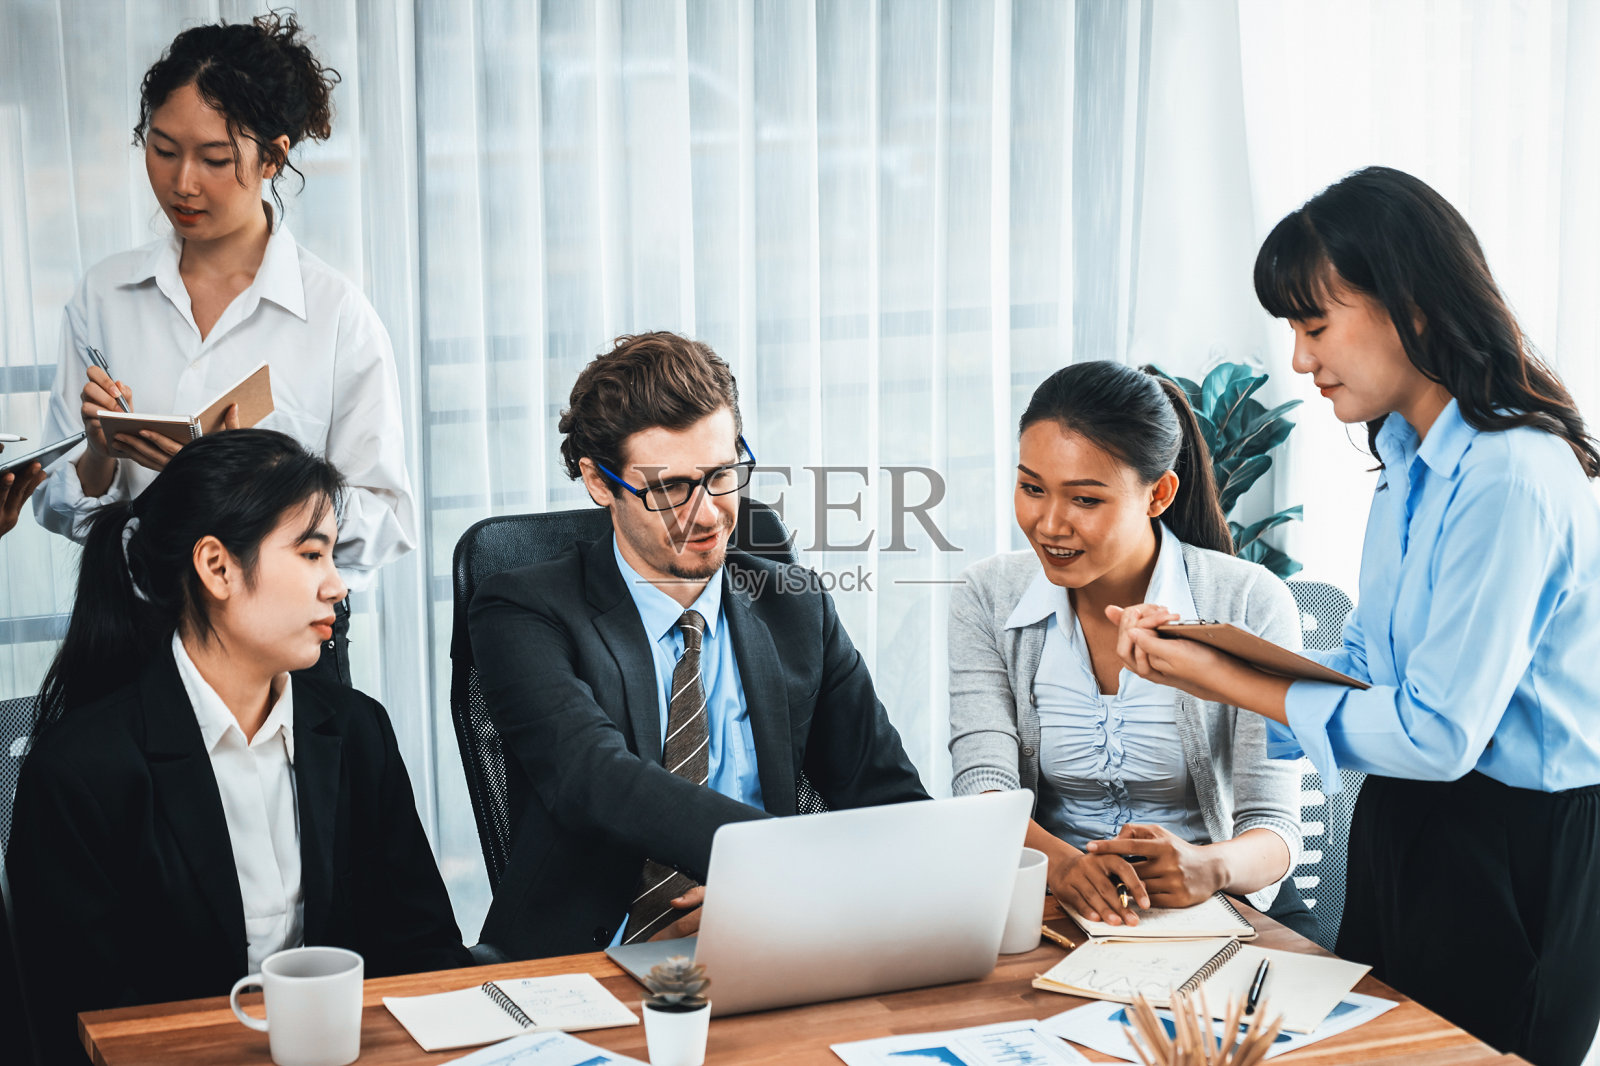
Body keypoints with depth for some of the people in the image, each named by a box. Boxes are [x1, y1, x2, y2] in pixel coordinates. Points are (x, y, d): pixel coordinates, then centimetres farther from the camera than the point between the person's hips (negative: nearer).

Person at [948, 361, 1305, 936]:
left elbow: (1272, 828, -9)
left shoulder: (1249, 604, -6)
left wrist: (1210, 868, -33)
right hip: (1047, 903, 0)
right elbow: (984, 789, -9)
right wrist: (1061, 861, -31)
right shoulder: (987, 599, 1)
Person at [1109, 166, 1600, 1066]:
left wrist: (1229, 681, -18)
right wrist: (1193, 652, -4)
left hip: (1517, 853, -9)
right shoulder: (1414, 460, 7)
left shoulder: (1510, 481, -24)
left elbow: (1436, 733, -25)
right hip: (1408, 824, 9)